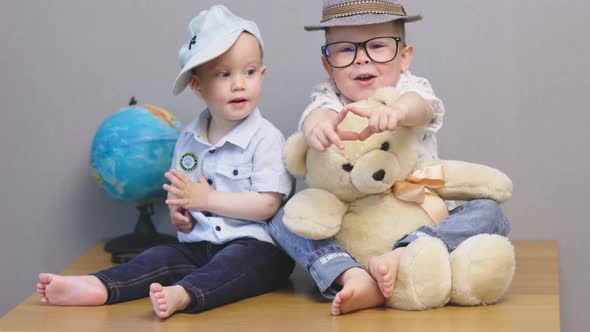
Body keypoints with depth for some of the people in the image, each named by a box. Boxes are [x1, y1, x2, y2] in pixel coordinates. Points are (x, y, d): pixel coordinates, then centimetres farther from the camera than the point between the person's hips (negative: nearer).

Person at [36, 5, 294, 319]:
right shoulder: (188, 139, 12)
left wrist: (206, 199, -15)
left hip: (255, 247, -7)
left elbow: (266, 204, -16)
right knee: (159, 257, -16)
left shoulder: (265, 138, -8)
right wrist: (178, 212, 1)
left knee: (236, 261, -36)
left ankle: (182, 294, -60)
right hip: (199, 246, 7)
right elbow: (179, 190, 25)